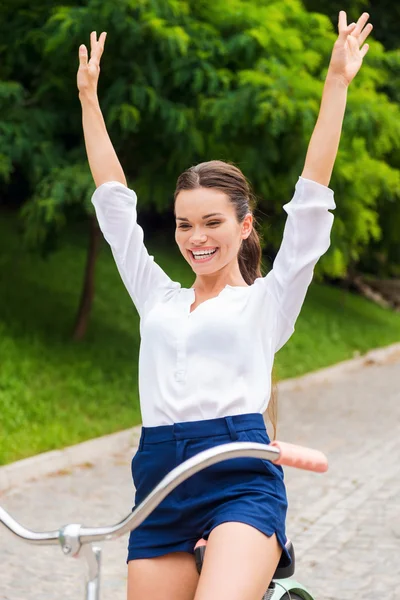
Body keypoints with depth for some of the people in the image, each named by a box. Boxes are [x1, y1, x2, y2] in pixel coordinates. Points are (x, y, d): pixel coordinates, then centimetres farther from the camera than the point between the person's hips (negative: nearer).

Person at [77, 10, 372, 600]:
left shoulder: (266, 301, 10)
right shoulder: (159, 299, 20)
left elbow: (310, 197, 4)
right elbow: (114, 202, 23)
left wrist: (337, 82, 0)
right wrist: (88, 96, 24)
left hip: (241, 480, -5)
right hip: (158, 483, 5)